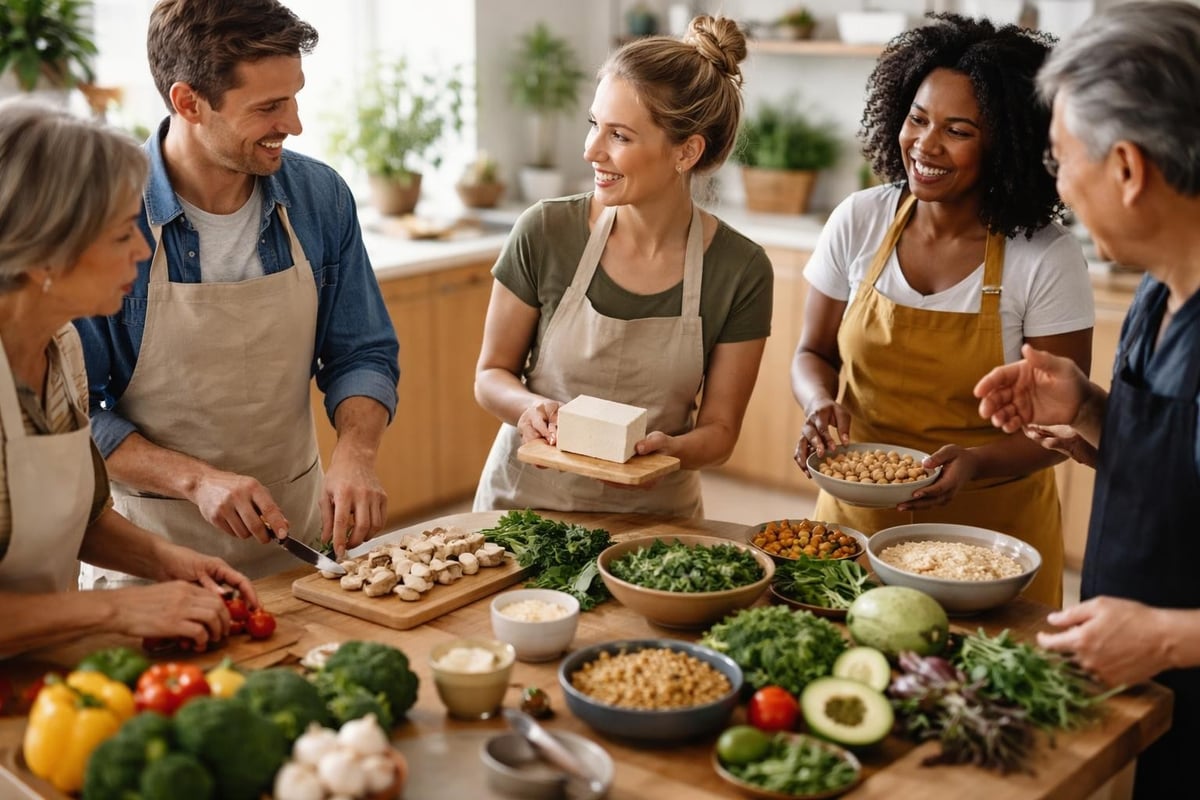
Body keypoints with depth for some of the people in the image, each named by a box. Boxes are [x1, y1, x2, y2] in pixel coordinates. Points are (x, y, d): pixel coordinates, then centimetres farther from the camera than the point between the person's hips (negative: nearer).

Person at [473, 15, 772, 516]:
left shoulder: (740, 270, -9)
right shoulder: (545, 233, -10)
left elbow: (719, 430, -1)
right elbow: (491, 373, 2)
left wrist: (668, 449, -21)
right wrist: (531, 407, -18)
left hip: (653, 512, 1)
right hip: (525, 501, 0)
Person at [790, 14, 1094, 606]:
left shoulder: (1048, 259, -15)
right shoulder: (859, 222, -7)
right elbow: (813, 353, 5)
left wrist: (976, 463, -27)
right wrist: (821, 404, -17)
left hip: (990, 529, -2)